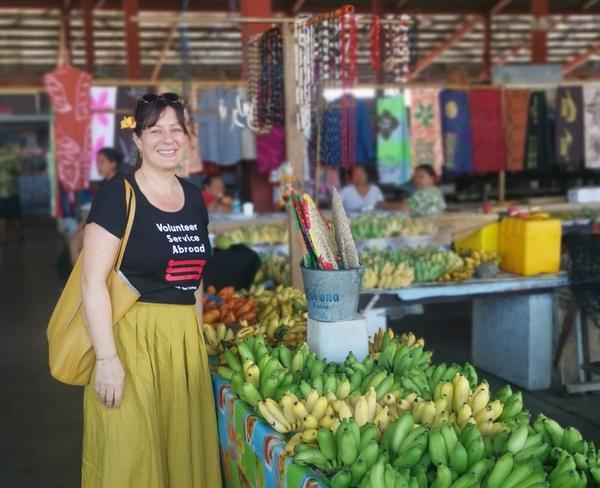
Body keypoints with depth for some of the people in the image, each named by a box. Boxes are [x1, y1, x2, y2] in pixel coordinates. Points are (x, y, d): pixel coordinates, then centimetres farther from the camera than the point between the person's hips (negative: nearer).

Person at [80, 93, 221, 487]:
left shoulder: (194, 197, 10)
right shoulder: (118, 194, -9)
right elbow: (93, 281, -14)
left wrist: (198, 337, 16)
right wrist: (107, 358, -19)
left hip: (185, 337, 6)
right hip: (132, 335, -6)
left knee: (185, 448, 13)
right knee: (131, 455, 1)